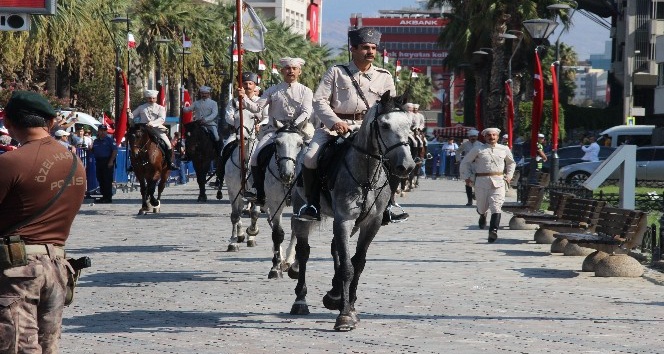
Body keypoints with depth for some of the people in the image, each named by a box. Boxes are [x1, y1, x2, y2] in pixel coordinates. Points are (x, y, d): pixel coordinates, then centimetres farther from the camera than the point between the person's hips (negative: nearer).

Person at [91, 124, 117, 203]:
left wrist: (111, 161, -16)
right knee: (100, 180, 8)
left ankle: (108, 197, -5)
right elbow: (93, 151, 25)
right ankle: (104, 196, 15)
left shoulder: (110, 140, -3)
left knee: (107, 180, -7)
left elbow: (115, 151, -10)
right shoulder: (96, 141, 17)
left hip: (107, 162, -7)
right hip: (98, 161, 7)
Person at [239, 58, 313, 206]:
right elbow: (256, 107, 8)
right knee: (255, 157, -18)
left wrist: (294, 126, -21)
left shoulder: (305, 91, 10)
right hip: (274, 130, 1)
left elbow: (306, 113, -4)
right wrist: (244, 98, -12)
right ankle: (260, 195, -10)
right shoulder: (273, 91, 15)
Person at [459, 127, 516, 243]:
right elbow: (465, 162, 12)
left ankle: (493, 231, -21)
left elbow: (511, 163, 30)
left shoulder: (504, 149, 11)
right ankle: (482, 215, 46)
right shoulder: (478, 150, 4)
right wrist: (467, 177, 5)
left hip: (498, 181, 0)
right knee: (482, 206, 9)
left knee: (496, 207, -14)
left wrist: (509, 176, 17)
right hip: (482, 181, 0)